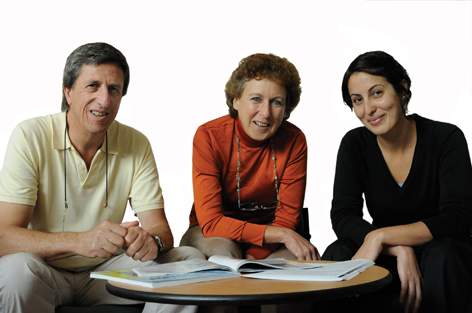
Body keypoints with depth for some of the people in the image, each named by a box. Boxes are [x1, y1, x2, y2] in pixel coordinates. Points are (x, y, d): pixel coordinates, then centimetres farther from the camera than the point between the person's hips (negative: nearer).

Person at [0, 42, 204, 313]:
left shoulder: (136, 145, -2)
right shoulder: (31, 137, -13)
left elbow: (159, 228, -5)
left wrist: (151, 241, -32)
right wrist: (79, 241, -38)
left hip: (106, 271, 3)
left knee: (190, 259, -15)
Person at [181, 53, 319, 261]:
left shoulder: (294, 141, -13)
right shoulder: (209, 137, -19)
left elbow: (286, 217, -10)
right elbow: (210, 222, -23)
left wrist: (253, 257, -28)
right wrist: (281, 235, -31)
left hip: (269, 244, 2)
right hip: (213, 235, -2)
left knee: (308, 256, -27)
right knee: (224, 249, -35)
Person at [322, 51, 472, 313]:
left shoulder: (446, 138, -13)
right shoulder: (355, 144, -5)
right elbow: (342, 218, -14)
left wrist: (380, 237, -30)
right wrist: (400, 250, -30)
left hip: (447, 258, -2)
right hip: (387, 261, 2)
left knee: (440, 257, -35)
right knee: (337, 255, -26)